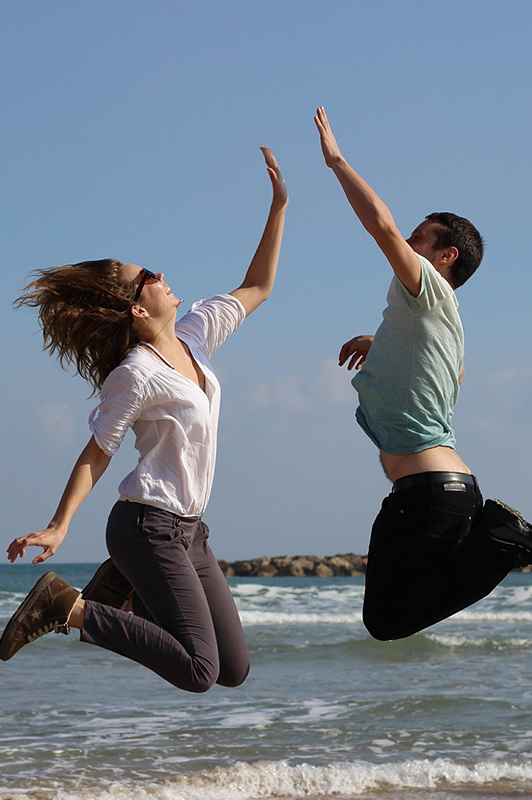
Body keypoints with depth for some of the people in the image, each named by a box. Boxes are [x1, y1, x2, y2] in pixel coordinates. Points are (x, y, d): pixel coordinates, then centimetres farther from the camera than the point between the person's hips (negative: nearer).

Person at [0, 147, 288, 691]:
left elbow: (255, 288, 19)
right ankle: (67, 608, -9)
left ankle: (126, 587, 17)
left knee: (234, 669, 9)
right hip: (148, 527, -8)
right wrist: (59, 525, -24)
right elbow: (96, 454, -13)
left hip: (186, 530, 8)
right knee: (197, 671, -16)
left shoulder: (195, 333, 7)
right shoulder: (136, 375, -15)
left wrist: (279, 206, 15)